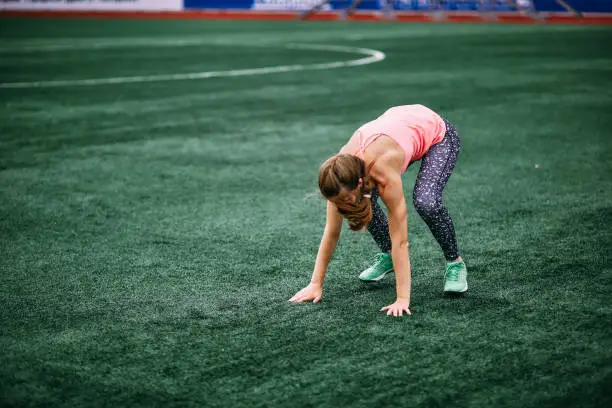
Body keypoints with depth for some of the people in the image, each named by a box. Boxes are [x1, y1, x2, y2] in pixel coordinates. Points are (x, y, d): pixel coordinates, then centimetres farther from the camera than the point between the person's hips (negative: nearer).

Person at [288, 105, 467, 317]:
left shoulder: (384, 172, -41)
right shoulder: (342, 171, -25)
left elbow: (400, 239, -37)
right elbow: (331, 232, -16)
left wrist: (403, 299, -38)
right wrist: (315, 284, -15)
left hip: (438, 134, -6)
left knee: (426, 202, -29)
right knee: (364, 200, -9)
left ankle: (455, 262, -4)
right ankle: (387, 255, 15)